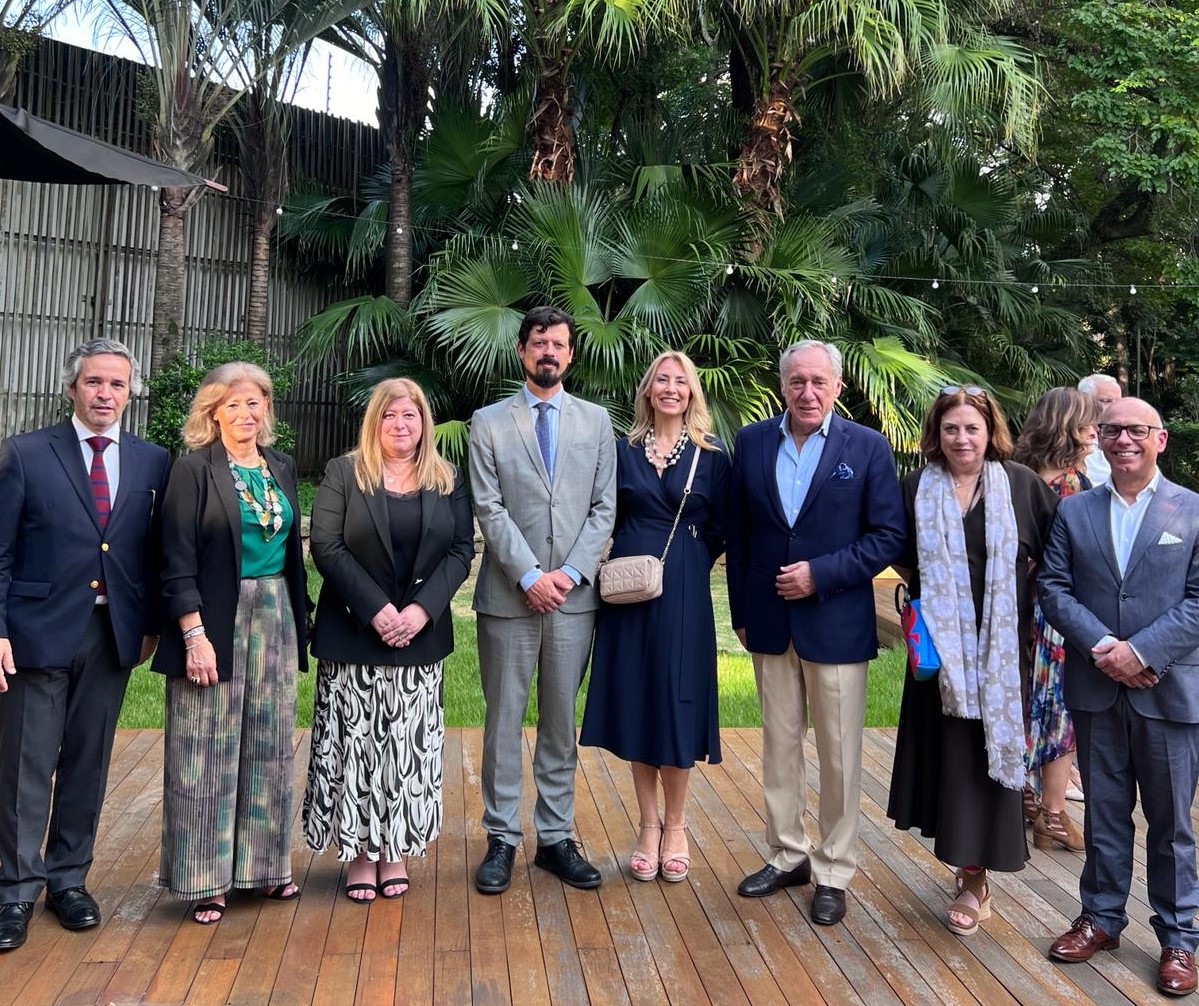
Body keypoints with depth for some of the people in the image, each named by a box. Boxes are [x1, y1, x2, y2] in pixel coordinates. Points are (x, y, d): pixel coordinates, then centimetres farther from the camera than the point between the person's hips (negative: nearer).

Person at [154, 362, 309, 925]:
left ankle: (263, 862, 25)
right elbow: (177, 561, -11)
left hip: (274, 617, 5)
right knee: (207, 751, 2)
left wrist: (299, 621, 9)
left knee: (268, 746, 12)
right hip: (215, 620, -5)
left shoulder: (281, 468, 10)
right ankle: (205, 878, 15)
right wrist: (194, 634, -17)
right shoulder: (194, 469, -6)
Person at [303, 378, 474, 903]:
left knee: (409, 743, 6)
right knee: (355, 742, 3)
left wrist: (421, 609, -13)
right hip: (353, 634, -2)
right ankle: (360, 853, 16)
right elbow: (326, 547, -7)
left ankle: (396, 850, 19)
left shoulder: (447, 480, 7)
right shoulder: (343, 473, 0)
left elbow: (461, 550, 1)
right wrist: (376, 610, -15)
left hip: (421, 636, 2)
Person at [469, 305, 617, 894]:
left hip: (573, 594, 2)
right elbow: (489, 510, -3)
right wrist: (530, 576, -12)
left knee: (561, 720, 10)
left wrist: (571, 572, -8)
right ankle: (502, 839, 17)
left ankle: (556, 837, 20)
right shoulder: (489, 423, 4)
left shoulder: (596, 421, 10)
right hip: (508, 596, -1)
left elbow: (604, 508, 4)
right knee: (504, 719, 5)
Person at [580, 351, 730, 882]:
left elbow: (719, 530, 3)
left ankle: (674, 825, 21)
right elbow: (608, 520, 12)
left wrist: (684, 568, -4)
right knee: (634, 703, 6)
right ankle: (648, 825, 21)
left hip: (683, 595, -2)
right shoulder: (623, 449, 7)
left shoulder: (712, 454, 2)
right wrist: (620, 565, -1)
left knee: (676, 703, 3)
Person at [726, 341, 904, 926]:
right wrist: (741, 612, 6)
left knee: (839, 756, 7)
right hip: (769, 623, 3)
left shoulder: (868, 448, -5)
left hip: (836, 624, -3)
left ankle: (833, 872, 22)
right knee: (779, 746, 14)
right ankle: (788, 854, 30)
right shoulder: (752, 442, 4)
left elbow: (888, 536, -7)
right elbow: (737, 533, 7)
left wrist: (820, 574, -16)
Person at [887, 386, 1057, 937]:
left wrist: (1020, 587, 0)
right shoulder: (917, 488, 3)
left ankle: (974, 879, 11)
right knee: (945, 747, 6)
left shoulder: (1022, 484, -1)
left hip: (1000, 646, -2)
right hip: (939, 645, 2)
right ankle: (969, 859, 25)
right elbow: (897, 554, 16)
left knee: (985, 748, 0)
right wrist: (923, 590, 4)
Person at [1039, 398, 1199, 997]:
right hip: (1095, 690, 2)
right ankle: (1101, 918, 29)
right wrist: (1101, 646, -13)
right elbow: (1054, 588, 0)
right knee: (1104, 812, 14)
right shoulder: (1073, 511, 6)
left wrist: (1141, 652, -16)